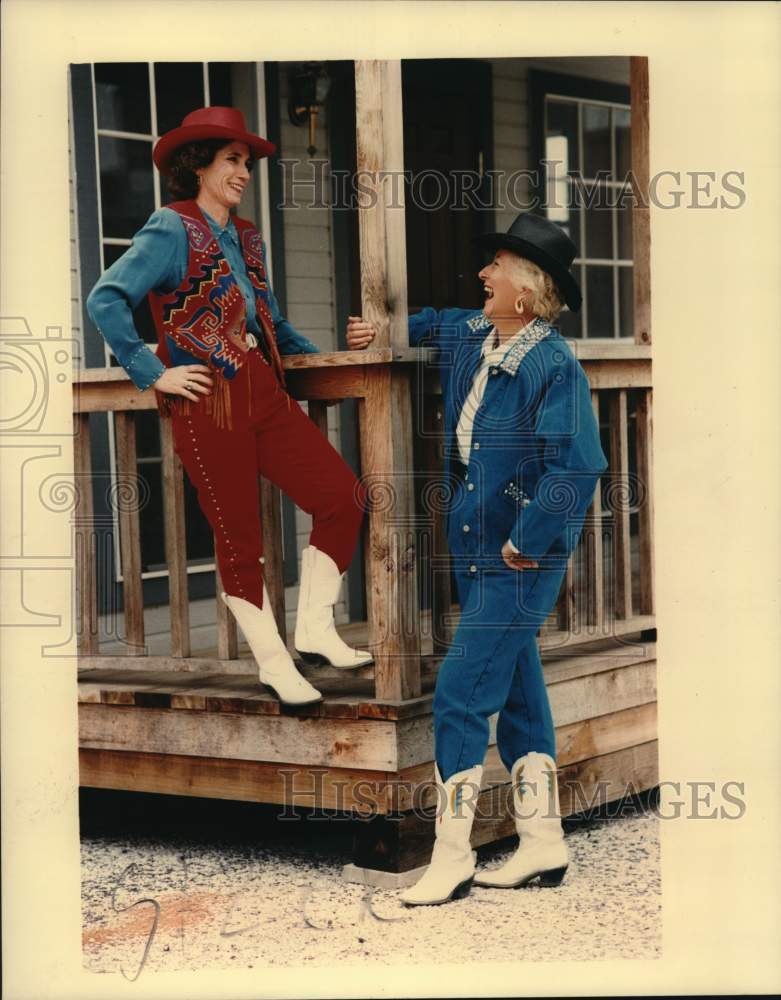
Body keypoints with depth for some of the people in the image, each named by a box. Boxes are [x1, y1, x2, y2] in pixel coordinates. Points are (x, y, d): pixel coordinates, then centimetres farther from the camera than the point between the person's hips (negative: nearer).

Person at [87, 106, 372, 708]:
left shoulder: (247, 238, 16)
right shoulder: (172, 231, -6)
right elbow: (105, 301, -14)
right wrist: (153, 374, -14)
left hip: (265, 392, 7)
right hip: (207, 404, -7)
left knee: (344, 496, -2)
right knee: (239, 538, 2)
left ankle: (314, 631, 8)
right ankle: (274, 665, 15)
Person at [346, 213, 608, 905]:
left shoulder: (554, 366, -20)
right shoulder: (472, 337, 8)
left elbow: (577, 466, -27)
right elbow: (438, 323, 34)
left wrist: (526, 545, -22)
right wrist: (384, 330, 20)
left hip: (521, 566, -9)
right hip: (477, 555, 9)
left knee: (460, 698, -9)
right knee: (518, 695, 13)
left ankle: (452, 857, -1)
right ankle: (543, 846, 22)